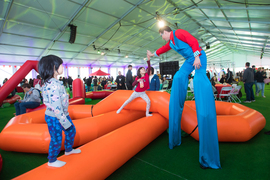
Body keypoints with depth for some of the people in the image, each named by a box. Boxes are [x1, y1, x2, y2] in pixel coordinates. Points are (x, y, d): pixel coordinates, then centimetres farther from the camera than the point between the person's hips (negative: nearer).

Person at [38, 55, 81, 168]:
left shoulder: (54, 82, 4)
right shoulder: (53, 85, -28)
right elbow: (56, 107, -29)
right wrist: (65, 122, -23)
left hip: (63, 114, 10)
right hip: (54, 118, -10)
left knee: (71, 131, 23)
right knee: (56, 140, 10)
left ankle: (68, 150, 47)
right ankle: (52, 161, 35)